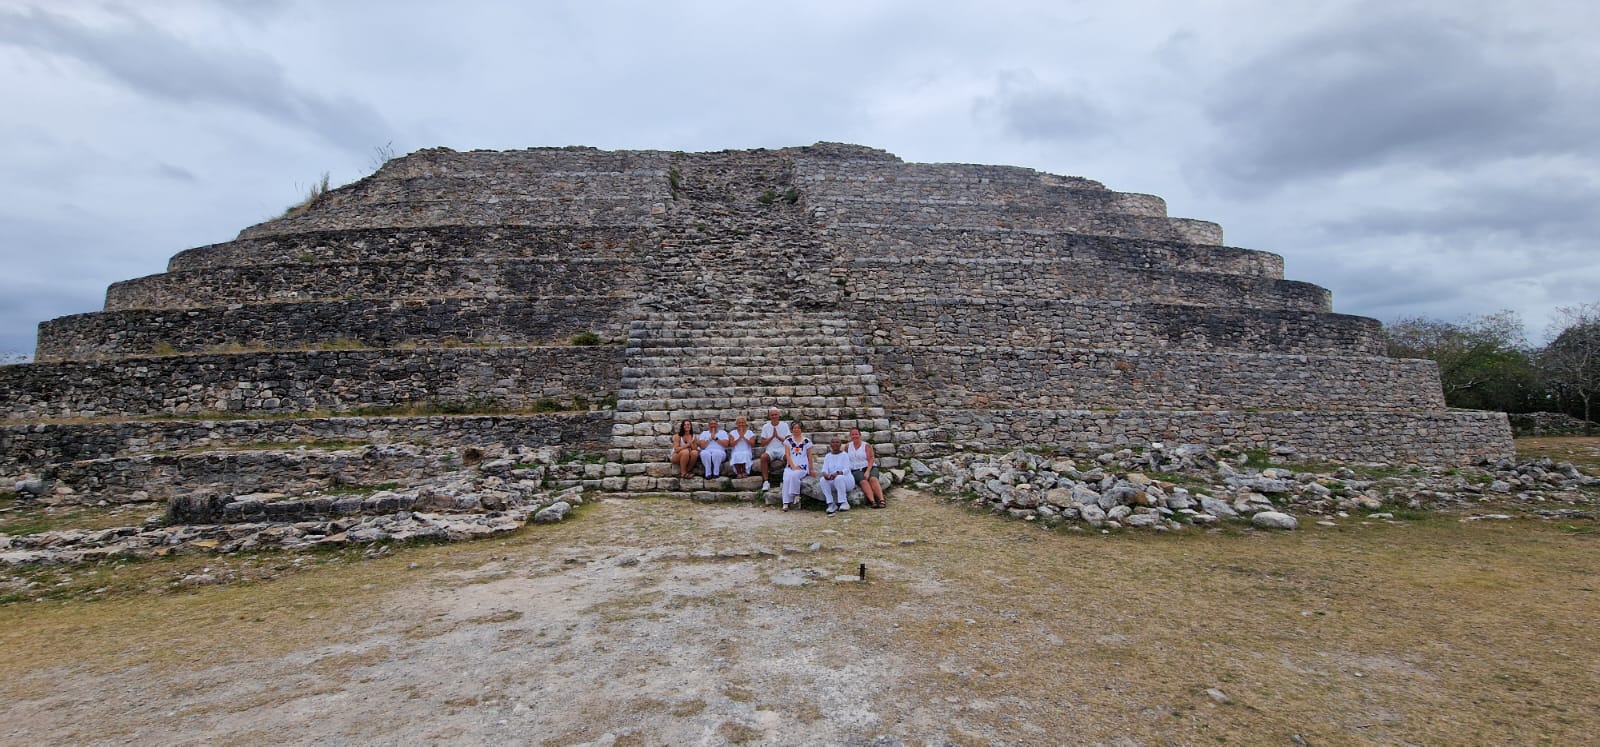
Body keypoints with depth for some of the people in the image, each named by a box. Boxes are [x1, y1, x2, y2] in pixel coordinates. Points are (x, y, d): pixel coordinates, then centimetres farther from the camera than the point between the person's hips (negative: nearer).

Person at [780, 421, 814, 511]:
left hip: (802, 467, -1)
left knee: (794, 475, -35)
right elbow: (787, 455, 2)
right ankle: (786, 503, -30)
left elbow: (809, 457, 11)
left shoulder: (807, 441, 9)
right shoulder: (788, 441, 11)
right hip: (790, 466, 1)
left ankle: (796, 495, -17)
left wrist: (811, 470, 9)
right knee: (787, 478, -29)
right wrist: (793, 466, -10)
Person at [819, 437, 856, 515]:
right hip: (832, 483, 4)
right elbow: (824, 469, -2)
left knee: (838, 478, -36)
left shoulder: (844, 455, -2)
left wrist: (837, 473, -34)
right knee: (823, 480, -27)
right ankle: (831, 504, -27)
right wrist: (825, 474, -28)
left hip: (846, 481, -4)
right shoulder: (828, 456, 10)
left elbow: (846, 470, -14)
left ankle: (844, 502, -27)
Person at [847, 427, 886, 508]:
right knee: (863, 481, -32)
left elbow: (871, 459, -5)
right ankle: (873, 501, -46)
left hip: (869, 468, 0)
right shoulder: (848, 447, 13)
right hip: (856, 470, 0)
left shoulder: (866, 445, 4)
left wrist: (868, 471, -19)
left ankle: (881, 500, -44)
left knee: (873, 479, -33)